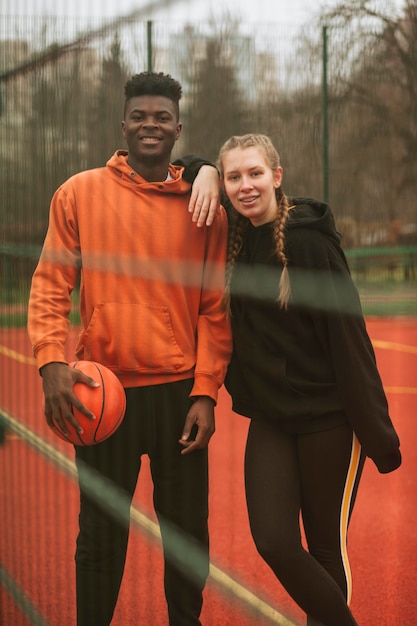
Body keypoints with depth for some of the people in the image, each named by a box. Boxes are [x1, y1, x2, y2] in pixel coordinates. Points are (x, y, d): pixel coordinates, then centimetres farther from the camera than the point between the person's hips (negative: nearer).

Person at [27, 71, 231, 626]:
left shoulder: (203, 205, 4)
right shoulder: (79, 194, 2)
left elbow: (214, 306, 3)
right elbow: (50, 286, 1)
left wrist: (205, 392, -4)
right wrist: (52, 360, -15)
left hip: (180, 392, 1)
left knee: (188, 532, 9)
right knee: (101, 534, 7)